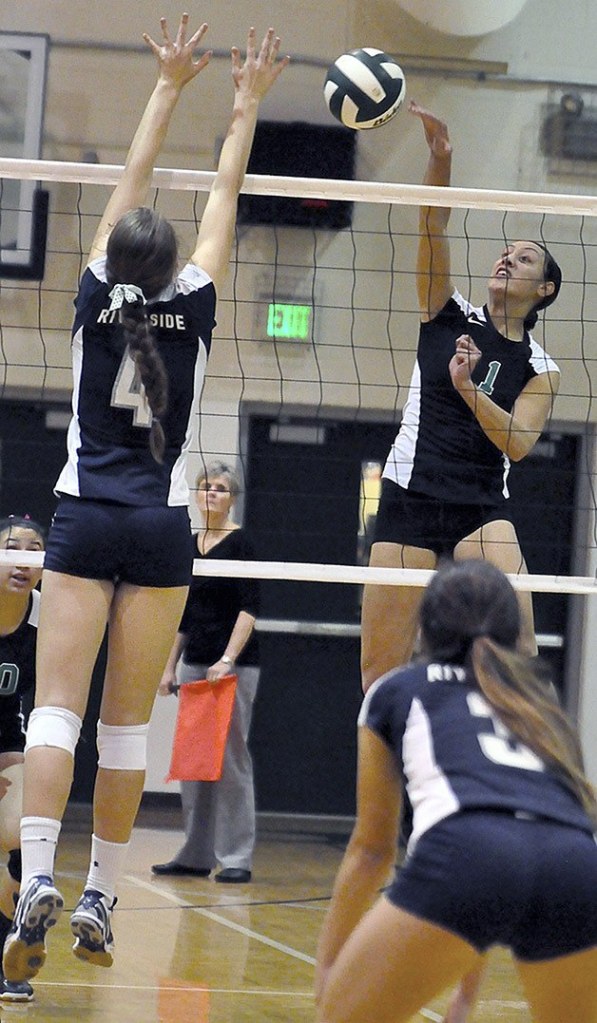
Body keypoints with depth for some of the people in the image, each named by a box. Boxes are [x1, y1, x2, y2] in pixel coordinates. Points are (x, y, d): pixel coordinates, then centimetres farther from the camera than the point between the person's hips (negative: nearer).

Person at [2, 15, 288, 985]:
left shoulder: (96, 300, -1)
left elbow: (131, 184, 9)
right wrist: (245, 104, 18)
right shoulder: (190, 311, -3)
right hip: (161, 532, 0)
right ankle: (98, 900, 6)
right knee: (128, 721, 5)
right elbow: (222, 202, 8)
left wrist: (169, 87, 18)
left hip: (85, 522, 0)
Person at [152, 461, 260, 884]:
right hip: (194, 664, 7)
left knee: (231, 758, -6)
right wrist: (171, 666, 16)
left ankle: (236, 858, -4)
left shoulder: (240, 543, -6)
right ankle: (196, 854, 14)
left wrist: (228, 659, -22)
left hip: (233, 666, -7)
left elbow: (250, 608, -14)